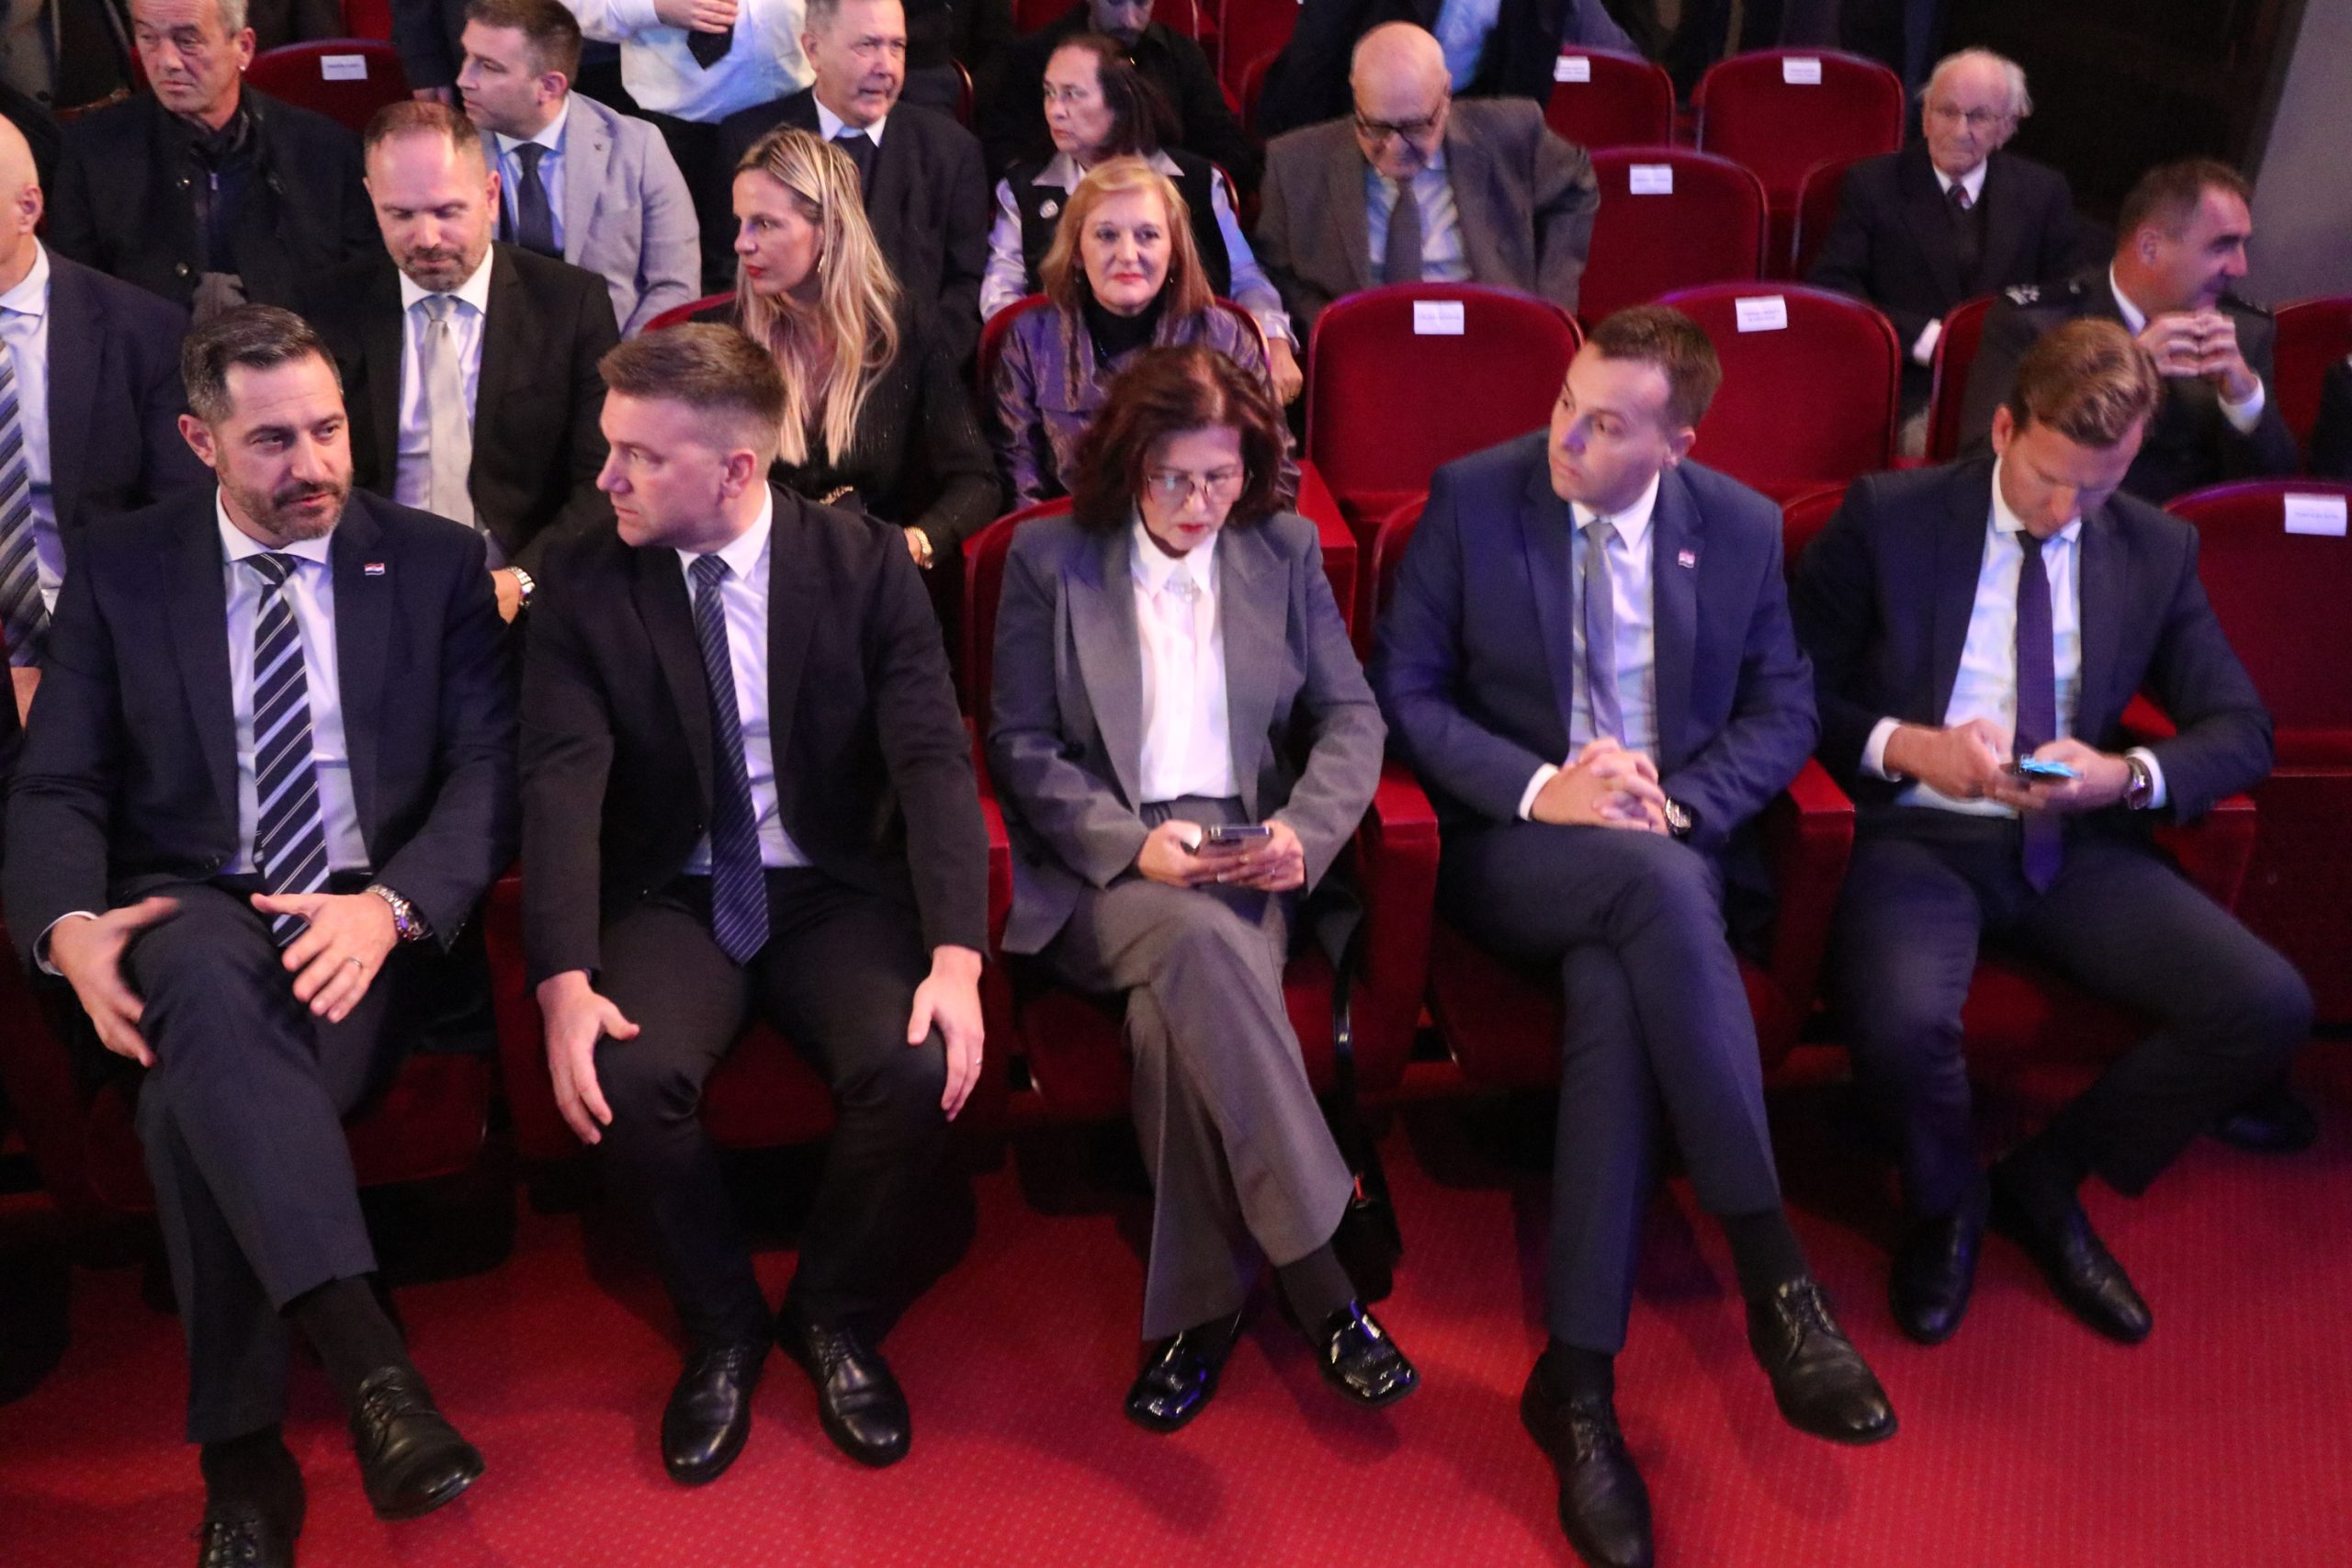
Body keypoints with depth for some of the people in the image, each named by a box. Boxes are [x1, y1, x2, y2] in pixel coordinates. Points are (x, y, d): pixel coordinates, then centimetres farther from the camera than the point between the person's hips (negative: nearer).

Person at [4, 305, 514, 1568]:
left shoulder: (436, 563, 9)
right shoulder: (117, 573, 12)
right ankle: (366, 1359, -45)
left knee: (195, 1093, -31)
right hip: (193, 914, 1)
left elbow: (490, 770, 1)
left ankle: (242, 1453, -20)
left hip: (372, 927, 0)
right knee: (205, 986, -37)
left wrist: (391, 905, -18)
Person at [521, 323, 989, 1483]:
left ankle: (836, 1318, 3)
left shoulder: (867, 569, -4)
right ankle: (721, 1328, 2)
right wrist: (566, 983, -27)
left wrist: (956, 956, -26)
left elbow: (934, 761, -12)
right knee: (626, 1077, -29)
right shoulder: (584, 582, -2)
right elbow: (562, 786, -12)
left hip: (837, 894, 0)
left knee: (917, 1068, -28)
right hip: (674, 899, 1)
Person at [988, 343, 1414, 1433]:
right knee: (1201, 945, -35)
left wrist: (1306, 831, -11)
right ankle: (1317, 1279, -30)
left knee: (1175, 1008, -32)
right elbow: (1021, 748, 2)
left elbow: (1351, 716, 10)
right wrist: (1135, 845, -14)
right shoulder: (1049, 557, 6)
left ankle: (1198, 1308, -19)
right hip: (1104, 869, -1)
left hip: (1246, 854, 2)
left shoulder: (1286, 550, 13)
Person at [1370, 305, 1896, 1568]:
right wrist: (1540, 790, -16)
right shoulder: (1472, 496, -1)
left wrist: (1676, 801, -12)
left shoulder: (1742, 527, 6)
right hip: (1510, 847, -2)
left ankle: (1578, 1380, -28)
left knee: (1616, 993, -34)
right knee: (1656, 887, -36)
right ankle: (1777, 1282, -30)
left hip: (1671, 843, 2)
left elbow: (1783, 714, 8)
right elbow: (1404, 691, -3)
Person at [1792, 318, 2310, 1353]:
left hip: (2076, 848, 4)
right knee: (1902, 1022, -35)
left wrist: (2129, 775, -13)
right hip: (1919, 836, -3)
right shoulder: (1887, 519, 0)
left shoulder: (2158, 551, 10)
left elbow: (2242, 733, 9)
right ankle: (1944, 1203, 4)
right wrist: (1902, 745, -18)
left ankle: (2044, 1183, 8)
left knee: (2270, 1007, -19)